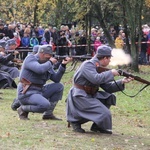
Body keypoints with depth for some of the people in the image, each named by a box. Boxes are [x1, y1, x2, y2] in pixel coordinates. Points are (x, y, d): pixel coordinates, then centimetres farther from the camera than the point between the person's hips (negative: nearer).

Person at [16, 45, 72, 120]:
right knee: (45, 105, -31)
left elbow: (56, 79, 11)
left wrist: (63, 65, 1)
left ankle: (48, 114, 5)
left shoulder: (46, 63, 12)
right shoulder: (30, 59, -11)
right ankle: (23, 109, -5)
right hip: (27, 93, -9)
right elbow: (40, 69, -31)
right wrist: (50, 62, -14)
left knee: (59, 86, 2)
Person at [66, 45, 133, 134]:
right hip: (80, 97, -10)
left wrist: (121, 82, 0)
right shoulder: (88, 65, -15)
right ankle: (75, 121, -3)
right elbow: (95, 79, -32)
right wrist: (111, 73, -20)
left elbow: (108, 87, 13)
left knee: (110, 97, 9)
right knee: (105, 114, -17)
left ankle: (96, 126, 8)